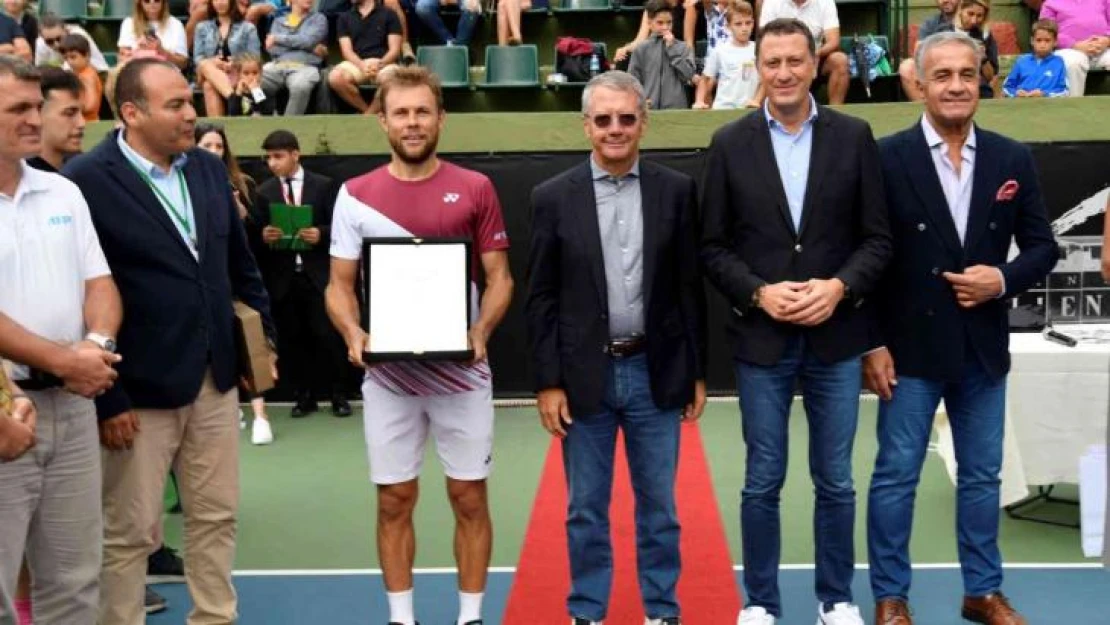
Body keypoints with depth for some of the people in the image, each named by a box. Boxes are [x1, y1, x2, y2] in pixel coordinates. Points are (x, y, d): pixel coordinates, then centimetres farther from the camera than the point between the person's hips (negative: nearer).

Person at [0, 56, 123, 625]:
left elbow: (98, 282, 9)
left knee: (73, 579, 14)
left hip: (73, 406, 5)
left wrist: (98, 344, -11)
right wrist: (63, 361, -14)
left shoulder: (63, 193, 10)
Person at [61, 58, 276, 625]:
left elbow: (241, 264, 16)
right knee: (128, 532, 7)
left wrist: (264, 338, 12)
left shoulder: (209, 168, 7)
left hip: (215, 380, 6)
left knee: (216, 517, 16)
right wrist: (105, 398, -15)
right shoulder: (86, 180, -13)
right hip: (140, 389, -6)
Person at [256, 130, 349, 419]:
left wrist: (320, 234, -19)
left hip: (317, 275, -2)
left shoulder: (323, 185, 3)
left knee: (327, 336, -1)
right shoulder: (264, 191, 9)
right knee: (291, 339, 6)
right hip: (282, 277, 3)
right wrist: (264, 235, -16)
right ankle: (304, 397, 16)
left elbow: (337, 227, 0)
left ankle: (338, 395, 11)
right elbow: (258, 234, 7)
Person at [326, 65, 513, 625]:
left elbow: (498, 275, 1)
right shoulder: (355, 194, 3)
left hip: (461, 371, -1)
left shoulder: (475, 189, 0)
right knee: (394, 502, 8)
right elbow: (339, 284, 5)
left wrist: (482, 331, -17)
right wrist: (353, 334, -15)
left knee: (469, 499, 7)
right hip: (388, 374, 1)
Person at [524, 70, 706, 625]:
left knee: (659, 506, 12)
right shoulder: (554, 197, -1)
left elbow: (691, 288, 4)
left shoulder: (676, 191, 1)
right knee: (586, 509, 10)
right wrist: (547, 382, -4)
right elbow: (541, 299, -1)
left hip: (655, 372, 1)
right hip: (585, 375, 0)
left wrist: (697, 372, 3)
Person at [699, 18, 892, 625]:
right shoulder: (730, 142, 1)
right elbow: (713, 247, 1)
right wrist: (759, 293, -13)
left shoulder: (854, 136, 1)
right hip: (762, 338, 0)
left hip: (836, 337, 1)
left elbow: (877, 238, 2)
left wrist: (839, 287, -14)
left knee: (836, 481, 10)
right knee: (762, 482, 8)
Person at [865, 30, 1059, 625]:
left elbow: (1042, 246, 8)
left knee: (982, 477, 14)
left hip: (984, 348, 4)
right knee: (895, 477, 5)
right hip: (911, 346, -3)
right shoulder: (887, 157, -7)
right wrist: (872, 344, -10)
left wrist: (1003, 279, -12)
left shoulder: (1012, 158, 3)